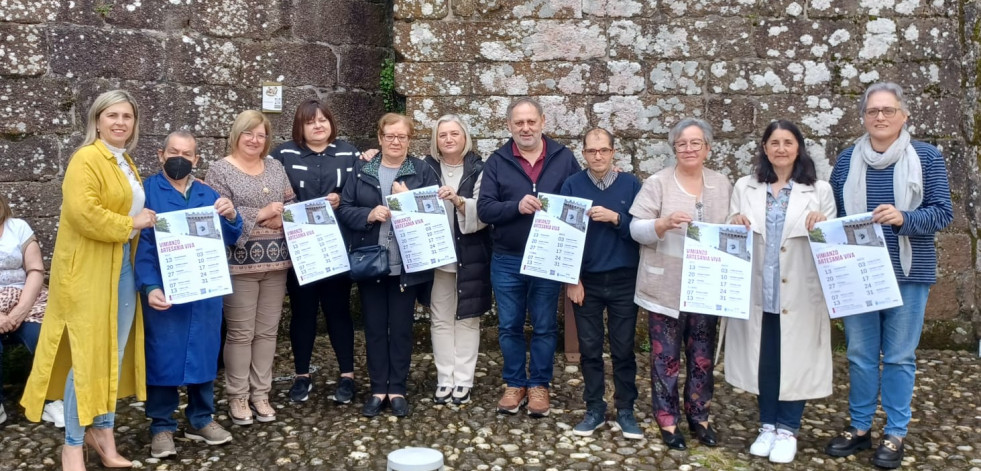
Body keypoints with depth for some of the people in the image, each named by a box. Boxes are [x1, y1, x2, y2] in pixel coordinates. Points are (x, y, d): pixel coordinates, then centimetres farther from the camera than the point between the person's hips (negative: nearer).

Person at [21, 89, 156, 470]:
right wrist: (129, 225, -16)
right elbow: (82, 212, -24)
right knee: (88, 355, -5)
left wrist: (144, 221, 11)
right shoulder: (86, 159, -11)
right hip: (89, 270, -8)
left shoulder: (126, 164, 16)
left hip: (123, 267, 8)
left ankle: (102, 432, 23)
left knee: (116, 353, 11)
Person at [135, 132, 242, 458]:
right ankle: (162, 426, 13)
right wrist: (150, 286, -22)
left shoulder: (208, 195, 12)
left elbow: (229, 240, 6)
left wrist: (231, 217, -16)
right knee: (163, 356, 1)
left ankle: (201, 419, 23)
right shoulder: (147, 191, -1)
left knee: (204, 353, 10)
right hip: (164, 292, -4)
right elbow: (141, 244, -9)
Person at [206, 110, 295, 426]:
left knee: (268, 330, 9)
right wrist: (262, 213, -15)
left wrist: (281, 219, -11)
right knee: (240, 332, 0)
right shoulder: (221, 170, -3)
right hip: (240, 263, -5)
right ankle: (237, 396, 11)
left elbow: (293, 206, 11)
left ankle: (261, 393, 19)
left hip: (275, 261, 5)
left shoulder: (276, 168, 13)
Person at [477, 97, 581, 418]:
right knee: (509, 326, 10)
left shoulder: (563, 157, 1)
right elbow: (484, 209, -8)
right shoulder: (497, 162, 0)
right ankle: (515, 383, 25)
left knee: (544, 327, 9)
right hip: (507, 260, 1)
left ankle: (539, 385, 23)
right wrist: (516, 206, -24)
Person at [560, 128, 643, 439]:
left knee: (623, 349, 7)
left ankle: (625, 410, 18)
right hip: (586, 281, 0)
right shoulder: (572, 186, -1)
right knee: (589, 349, 8)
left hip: (624, 281, 0)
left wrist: (615, 218, -19)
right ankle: (595, 409, 20)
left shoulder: (631, 185, -1)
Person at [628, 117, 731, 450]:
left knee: (702, 357, 12)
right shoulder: (657, 183, -4)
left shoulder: (722, 184, 9)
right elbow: (637, 229, -8)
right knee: (666, 357, 4)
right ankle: (668, 421, 16)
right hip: (666, 287, -3)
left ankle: (699, 417, 26)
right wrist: (665, 223, -26)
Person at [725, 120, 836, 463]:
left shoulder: (819, 190, 2)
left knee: (795, 360, 4)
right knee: (762, 359, 10)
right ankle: (767, 426, 24)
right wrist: (734, 225, -13)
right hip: (757, 293, 2)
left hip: (799, 295, -2)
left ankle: (788, 430, 18)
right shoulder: (745, 187, 8)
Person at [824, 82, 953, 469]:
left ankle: (895, 434, 16)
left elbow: (942, 212, -6)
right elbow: (833, 214, 11)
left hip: (908, 274, -2)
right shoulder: (847, 160, 6)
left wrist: (903, 219, -24)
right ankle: (859, 427, 22)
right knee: (860, 355, 8)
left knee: (900, 357, 4)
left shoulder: (927, 157, -1)